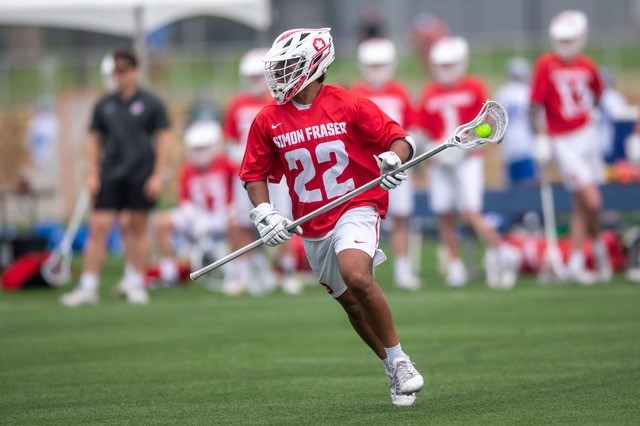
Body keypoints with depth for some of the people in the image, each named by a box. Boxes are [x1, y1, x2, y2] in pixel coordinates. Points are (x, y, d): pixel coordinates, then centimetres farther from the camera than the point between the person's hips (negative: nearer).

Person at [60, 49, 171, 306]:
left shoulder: (151, 104, 0)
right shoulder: (104, 105, 8)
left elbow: (163, 140, 0)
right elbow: (94, 140, 13)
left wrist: (158, 175, -7)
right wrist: (92, 173, 4)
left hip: (141, 176, -2)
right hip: (110, 177, 2)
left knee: (138, 229, 5)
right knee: (98, 227, -5)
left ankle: (137, 285, 15)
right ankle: (88, 287, -5)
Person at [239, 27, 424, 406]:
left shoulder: (349, 105, -7)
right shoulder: (267, 121, 4)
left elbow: (399, 139, -4)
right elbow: (254, 174, 11)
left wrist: (394, 159, -26)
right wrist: (264, 213, -5)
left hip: (357, 208, -5)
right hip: (313, 228, 5)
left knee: (357, 275, -30)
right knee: (352, 304, 10)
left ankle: (400, 360, -16)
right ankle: (396, 373, 27)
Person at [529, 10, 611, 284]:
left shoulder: (586, 67, 3)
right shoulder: (546, 65, -11)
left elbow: (596, 95, 22)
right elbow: (535, 105, -10)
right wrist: (540, 137, -15)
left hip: (586, 134, 5)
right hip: (563, 142, -5)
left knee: (581, 205, 10)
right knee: (592, 202, -12)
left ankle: (576, 264, 20)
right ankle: (599, 248, 9)